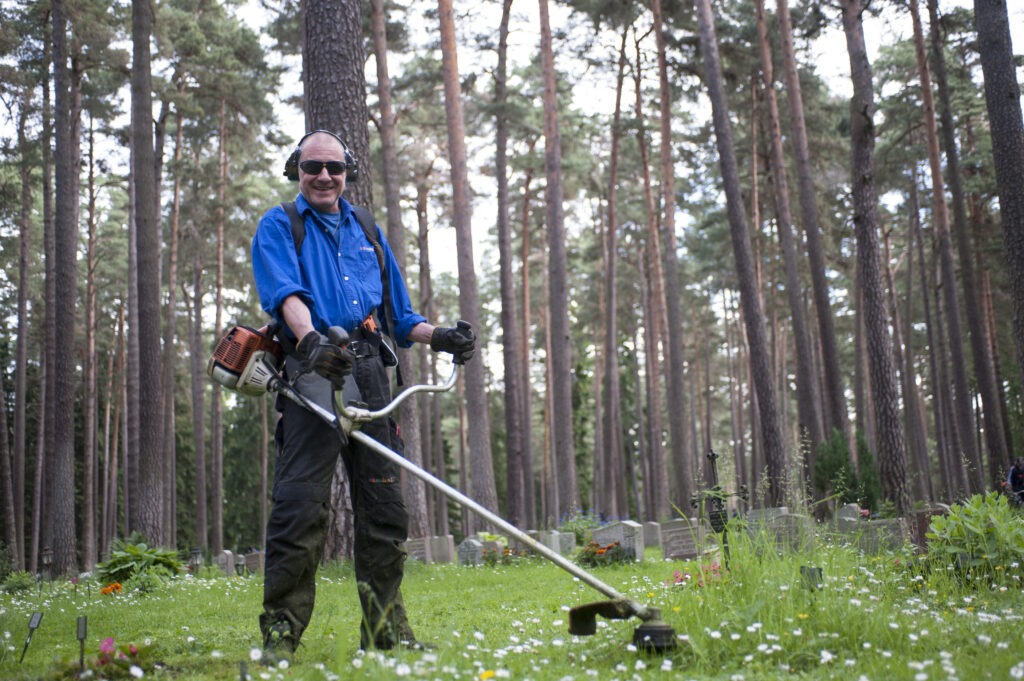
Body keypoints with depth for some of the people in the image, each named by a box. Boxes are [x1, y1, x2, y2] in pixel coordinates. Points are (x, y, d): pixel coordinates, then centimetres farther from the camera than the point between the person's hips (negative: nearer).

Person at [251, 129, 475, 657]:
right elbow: (284, 291, -11)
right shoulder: (278, 227, 10)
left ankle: (386, 627, 14)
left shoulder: (367, 231, 25)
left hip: (370, 375, 5)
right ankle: (281, 631, -4)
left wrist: (439, 335, 6)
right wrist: (310, 338, -31)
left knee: (385, 504, 5)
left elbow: (398, 316, 26)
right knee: (300, 504, -11)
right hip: (313, 374, -5)